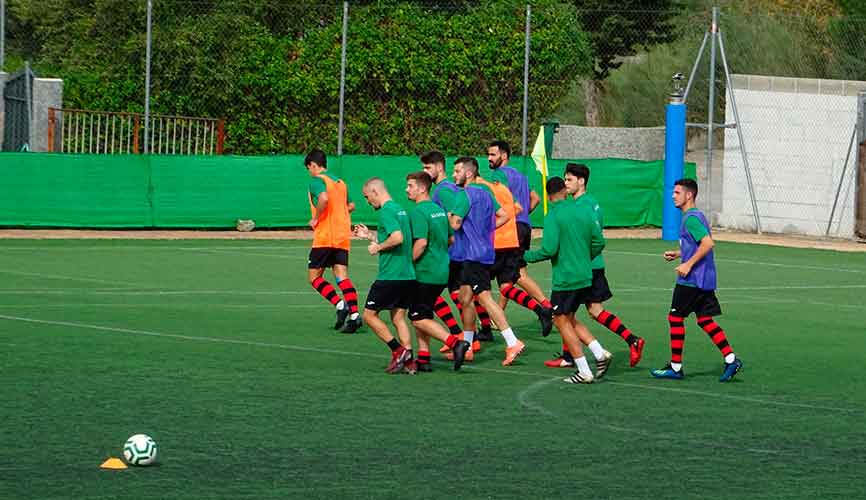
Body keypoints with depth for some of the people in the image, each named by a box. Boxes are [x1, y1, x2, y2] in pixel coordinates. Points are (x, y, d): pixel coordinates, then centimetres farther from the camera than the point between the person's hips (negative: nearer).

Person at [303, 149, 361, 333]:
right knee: (342, 276, 2)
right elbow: (350, 206, 27)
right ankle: (354, 314, -13)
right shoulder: (340, 182, 17)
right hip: (343, 237, 7)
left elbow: (324, 198, -26)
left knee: (314, 276, 3)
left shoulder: (317, 180, -7)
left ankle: (340, 304, -15)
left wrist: (315, 219, -14)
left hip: (324, 237, -7)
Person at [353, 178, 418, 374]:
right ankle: (409, 361, 2)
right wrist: (369, 235, 26)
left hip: (390, 275, -9)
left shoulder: (386, 211, -13)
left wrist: (378, 247, -12)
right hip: (407, 275, 9)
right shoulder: (400, 210, 16)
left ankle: (398, 350, -4)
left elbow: (397, 238, -27)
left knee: (369, 314, 3)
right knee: (398, 318, 11)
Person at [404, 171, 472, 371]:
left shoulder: (418, 212, -14)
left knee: (419, 319, -4)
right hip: (442, 272, 9)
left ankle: (455, 342, -17)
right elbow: (451, 239, 20)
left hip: (425, 273, -9)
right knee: (421, 316, 16)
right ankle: (423, 358, 14)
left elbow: (421, 242, -24)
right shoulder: (439, 210, 13)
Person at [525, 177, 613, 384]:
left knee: (562, 322, 4)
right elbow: (599, 242, 9)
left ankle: (584, 372, 1)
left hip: (565, 279, -7)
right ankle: (600, 354, 7)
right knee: (570, 320, 21)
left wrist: (526, 256, -4)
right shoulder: (584, 211, 6)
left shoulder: (553, 216, -13)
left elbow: (549, 249, -20)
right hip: (585, 277, 7)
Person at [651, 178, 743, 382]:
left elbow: (707, 243, -26)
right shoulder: (695, 216, 16)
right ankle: (731, 359, 2)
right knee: (705, 320, 10)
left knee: (675, 318, 1)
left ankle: (675, 367, 7)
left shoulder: (691, 218, -16)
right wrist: (678, 254, 18)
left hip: (692, 280, -10)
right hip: (705, 279, 10)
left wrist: (688, 264, -23)